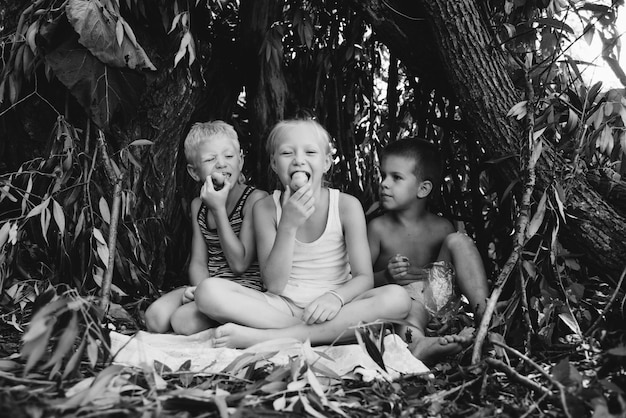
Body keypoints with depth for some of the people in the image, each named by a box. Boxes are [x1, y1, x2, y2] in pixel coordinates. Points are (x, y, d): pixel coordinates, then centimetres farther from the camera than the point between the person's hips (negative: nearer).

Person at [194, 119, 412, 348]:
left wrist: (336, 297, -30)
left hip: (330, 307, 0)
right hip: (283, 307, 0)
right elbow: (273, 286, -9)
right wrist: (288, 225, -20)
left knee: (397, 298, -30)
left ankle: (263, 337, -30)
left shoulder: (346, 205, -4)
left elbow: (364, 277, -7)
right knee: (208, 291, -23)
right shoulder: (265, 208, -3)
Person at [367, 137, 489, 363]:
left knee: (458, 240, -11)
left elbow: (457, 272, 12)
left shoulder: (442, 228, 4)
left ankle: (484, 314, -24)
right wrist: (386, 276, -20)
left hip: (439, 298, 3)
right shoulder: (378, 228, 0)